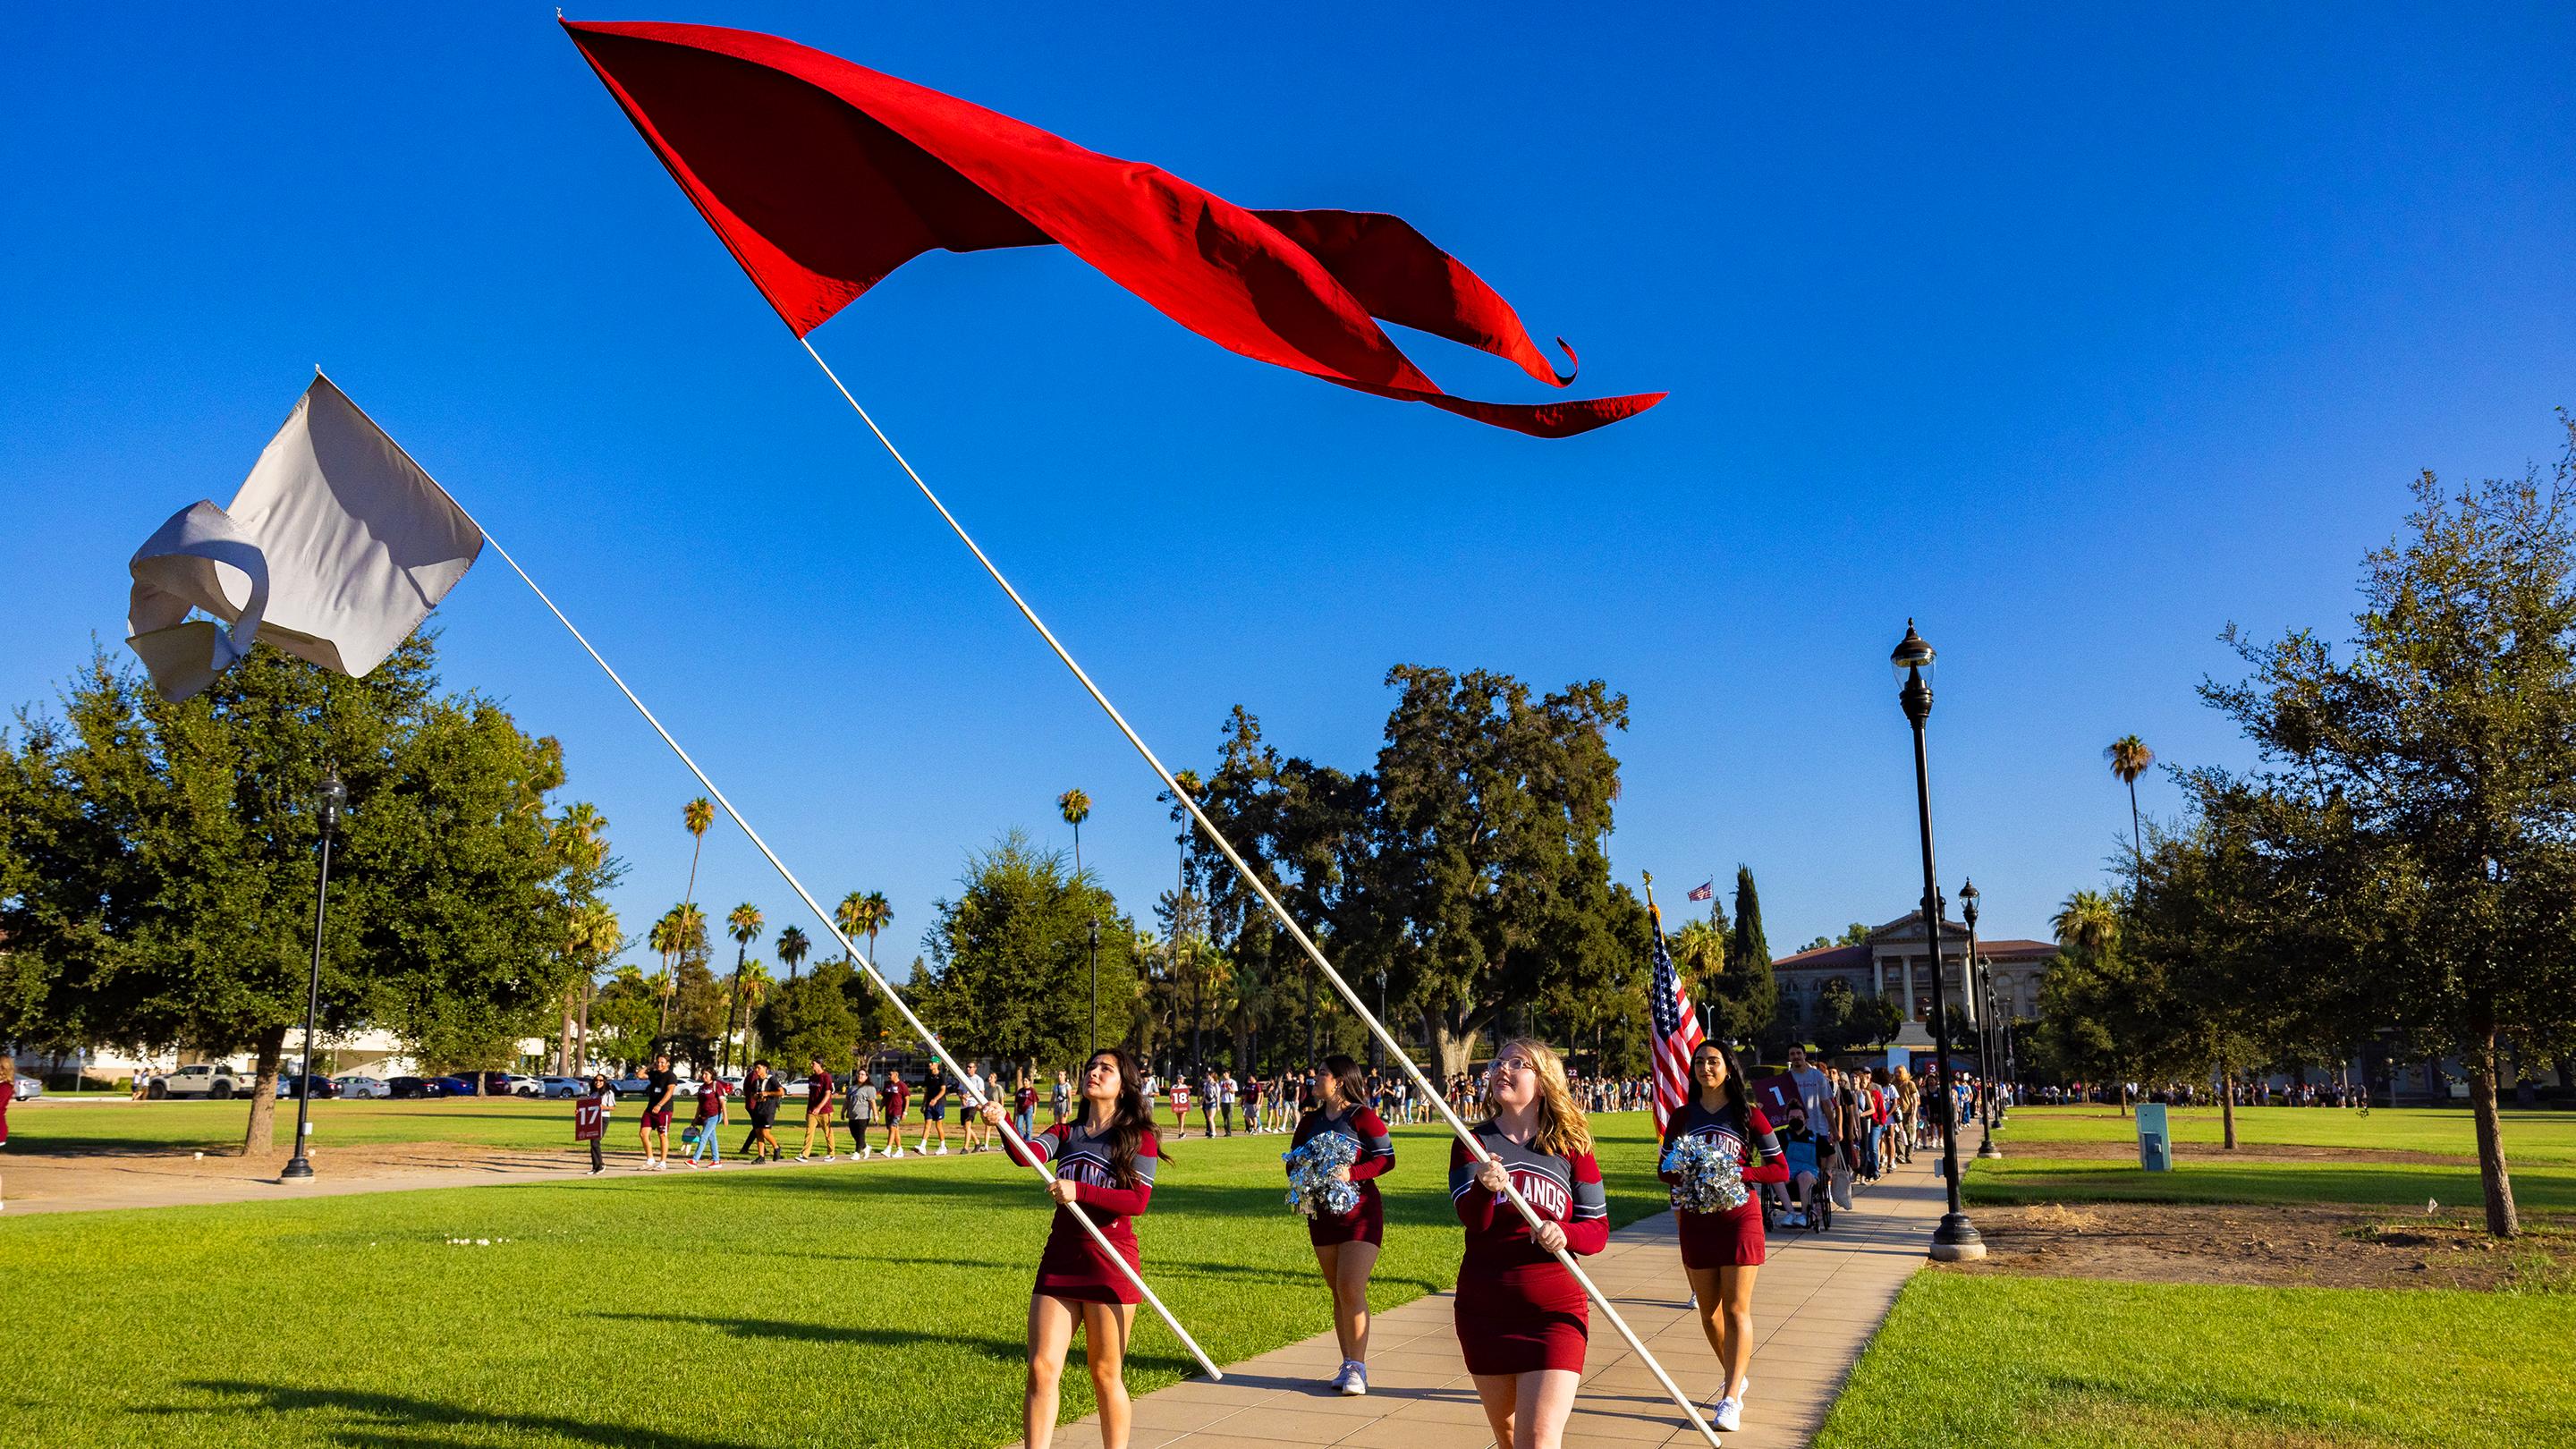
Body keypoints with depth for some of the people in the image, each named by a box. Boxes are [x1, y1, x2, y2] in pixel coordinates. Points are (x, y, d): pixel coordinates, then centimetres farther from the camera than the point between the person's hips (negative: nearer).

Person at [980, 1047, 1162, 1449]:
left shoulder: (1139, 1139, 0)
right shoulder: (1066, 1134, 12)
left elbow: (1138, 1200, -13)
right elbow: (1026, 1155, -9)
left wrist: (1079, 1191, -21)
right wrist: (1002, 1122, -27)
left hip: (1111, 1265, -4)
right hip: (1060, 1260, 4)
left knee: (1106, 1374, 5)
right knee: (1041, 1369, -2)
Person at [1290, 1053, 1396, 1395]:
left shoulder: (1363, 1117, -6)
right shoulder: (1310, 1121, 12)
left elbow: (1386, 1158, -8)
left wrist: (1352, 1173, -21)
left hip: (1359, 1211, -6)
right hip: (1322, 1213, 6)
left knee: (1351, 1290, -14)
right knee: (1338, 1293, 10)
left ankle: (1357, 1368, -8)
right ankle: (1348, 1364, 18)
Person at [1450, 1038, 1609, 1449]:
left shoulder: (1570, 1149, -1)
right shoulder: (1473, 1143, 1)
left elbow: (1599, 1230, 0)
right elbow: (1472, 1218, -15)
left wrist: (1565, 1235, -21)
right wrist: (1484, 1186, -37)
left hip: (1555, 1311, -2)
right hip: (1484, 1309, 2)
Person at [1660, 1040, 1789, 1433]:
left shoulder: (1748, 1115, -2)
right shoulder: (1682, 1117, 6)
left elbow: (1780, 1169, -3)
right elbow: (1666, 1169, 13)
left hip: (1739, 1216, -3)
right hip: (1695, 1219, 4)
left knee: (1736, 1308, -8)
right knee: (1708, 1309, 10)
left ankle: (1731, 1400, -8)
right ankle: (1735, 1377, 32)